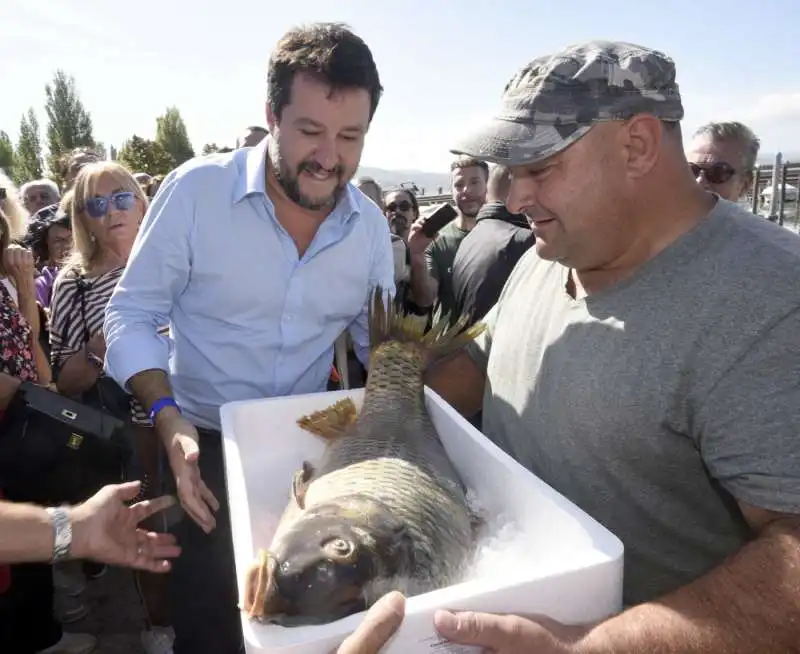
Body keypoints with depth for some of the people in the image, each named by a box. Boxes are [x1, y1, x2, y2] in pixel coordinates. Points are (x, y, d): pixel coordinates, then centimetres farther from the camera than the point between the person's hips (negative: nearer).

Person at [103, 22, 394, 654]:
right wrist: (168, 417, -23)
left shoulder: (371, 225, -5)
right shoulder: (195, 190, -17)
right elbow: (132, 314, -10)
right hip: (206, 444, -3)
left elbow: (383, 345, 5)